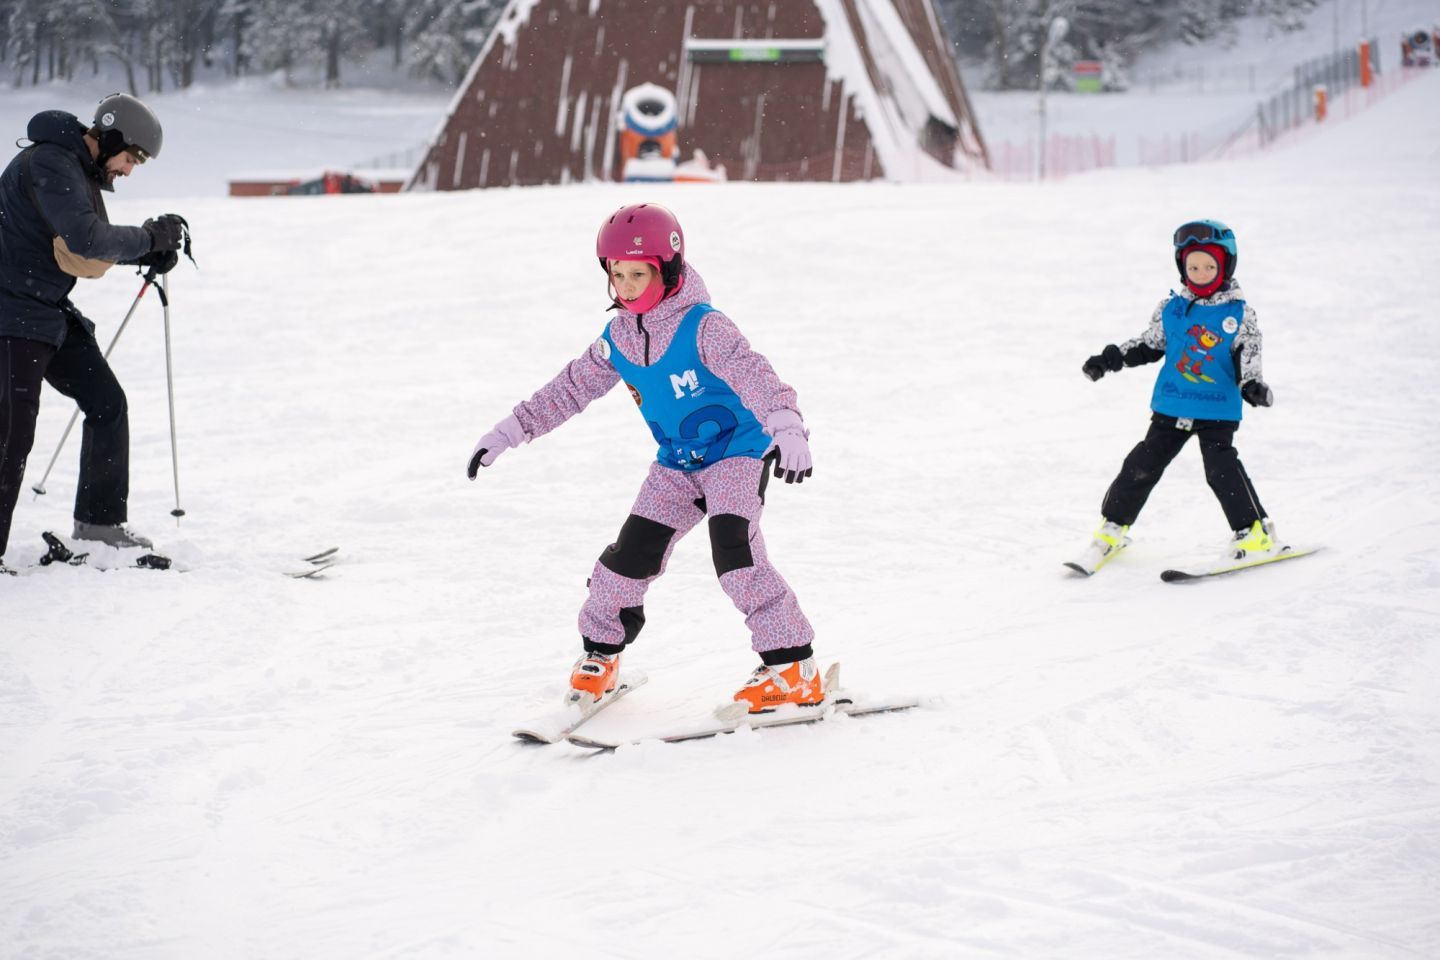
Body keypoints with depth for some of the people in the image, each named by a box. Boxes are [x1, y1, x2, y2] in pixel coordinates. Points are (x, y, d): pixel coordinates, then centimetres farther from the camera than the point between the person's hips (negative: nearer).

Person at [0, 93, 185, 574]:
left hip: (52, 313, 10)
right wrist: (149, 237, -17)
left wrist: (146, 253, 5)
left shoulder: (80, 169, 12)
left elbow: (90, 244, 20)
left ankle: (99, 519, 21)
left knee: (107, 403, 11)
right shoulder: (47, 165, -20)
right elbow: (86, 239, -30)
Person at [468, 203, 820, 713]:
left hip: (739, 448, -6)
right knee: (632, 552, 1)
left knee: (734, 547, -25)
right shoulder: (618, 337, -1)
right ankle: (600, 652, 25)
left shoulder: (703, 326, -22)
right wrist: (509, 431, 11)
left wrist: (787, 427, -52)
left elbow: (753, 374, -35)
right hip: (678, 461, 6)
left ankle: (793, 669, -22)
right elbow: (573, 387, 11)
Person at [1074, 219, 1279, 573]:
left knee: (1221, 468, -16)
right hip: (1171, 406, 3)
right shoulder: (1170, 308, 3)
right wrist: (1111, 358, 5)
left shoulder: (1240, 314, -4)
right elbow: (1149, 345, 14)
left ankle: (1254, 533, -4)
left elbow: (1248, 358, -4)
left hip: (1218, 409, -3)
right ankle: (1113, 525, 19)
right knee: (1144, 463, 4)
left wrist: (1251, 385, -22)